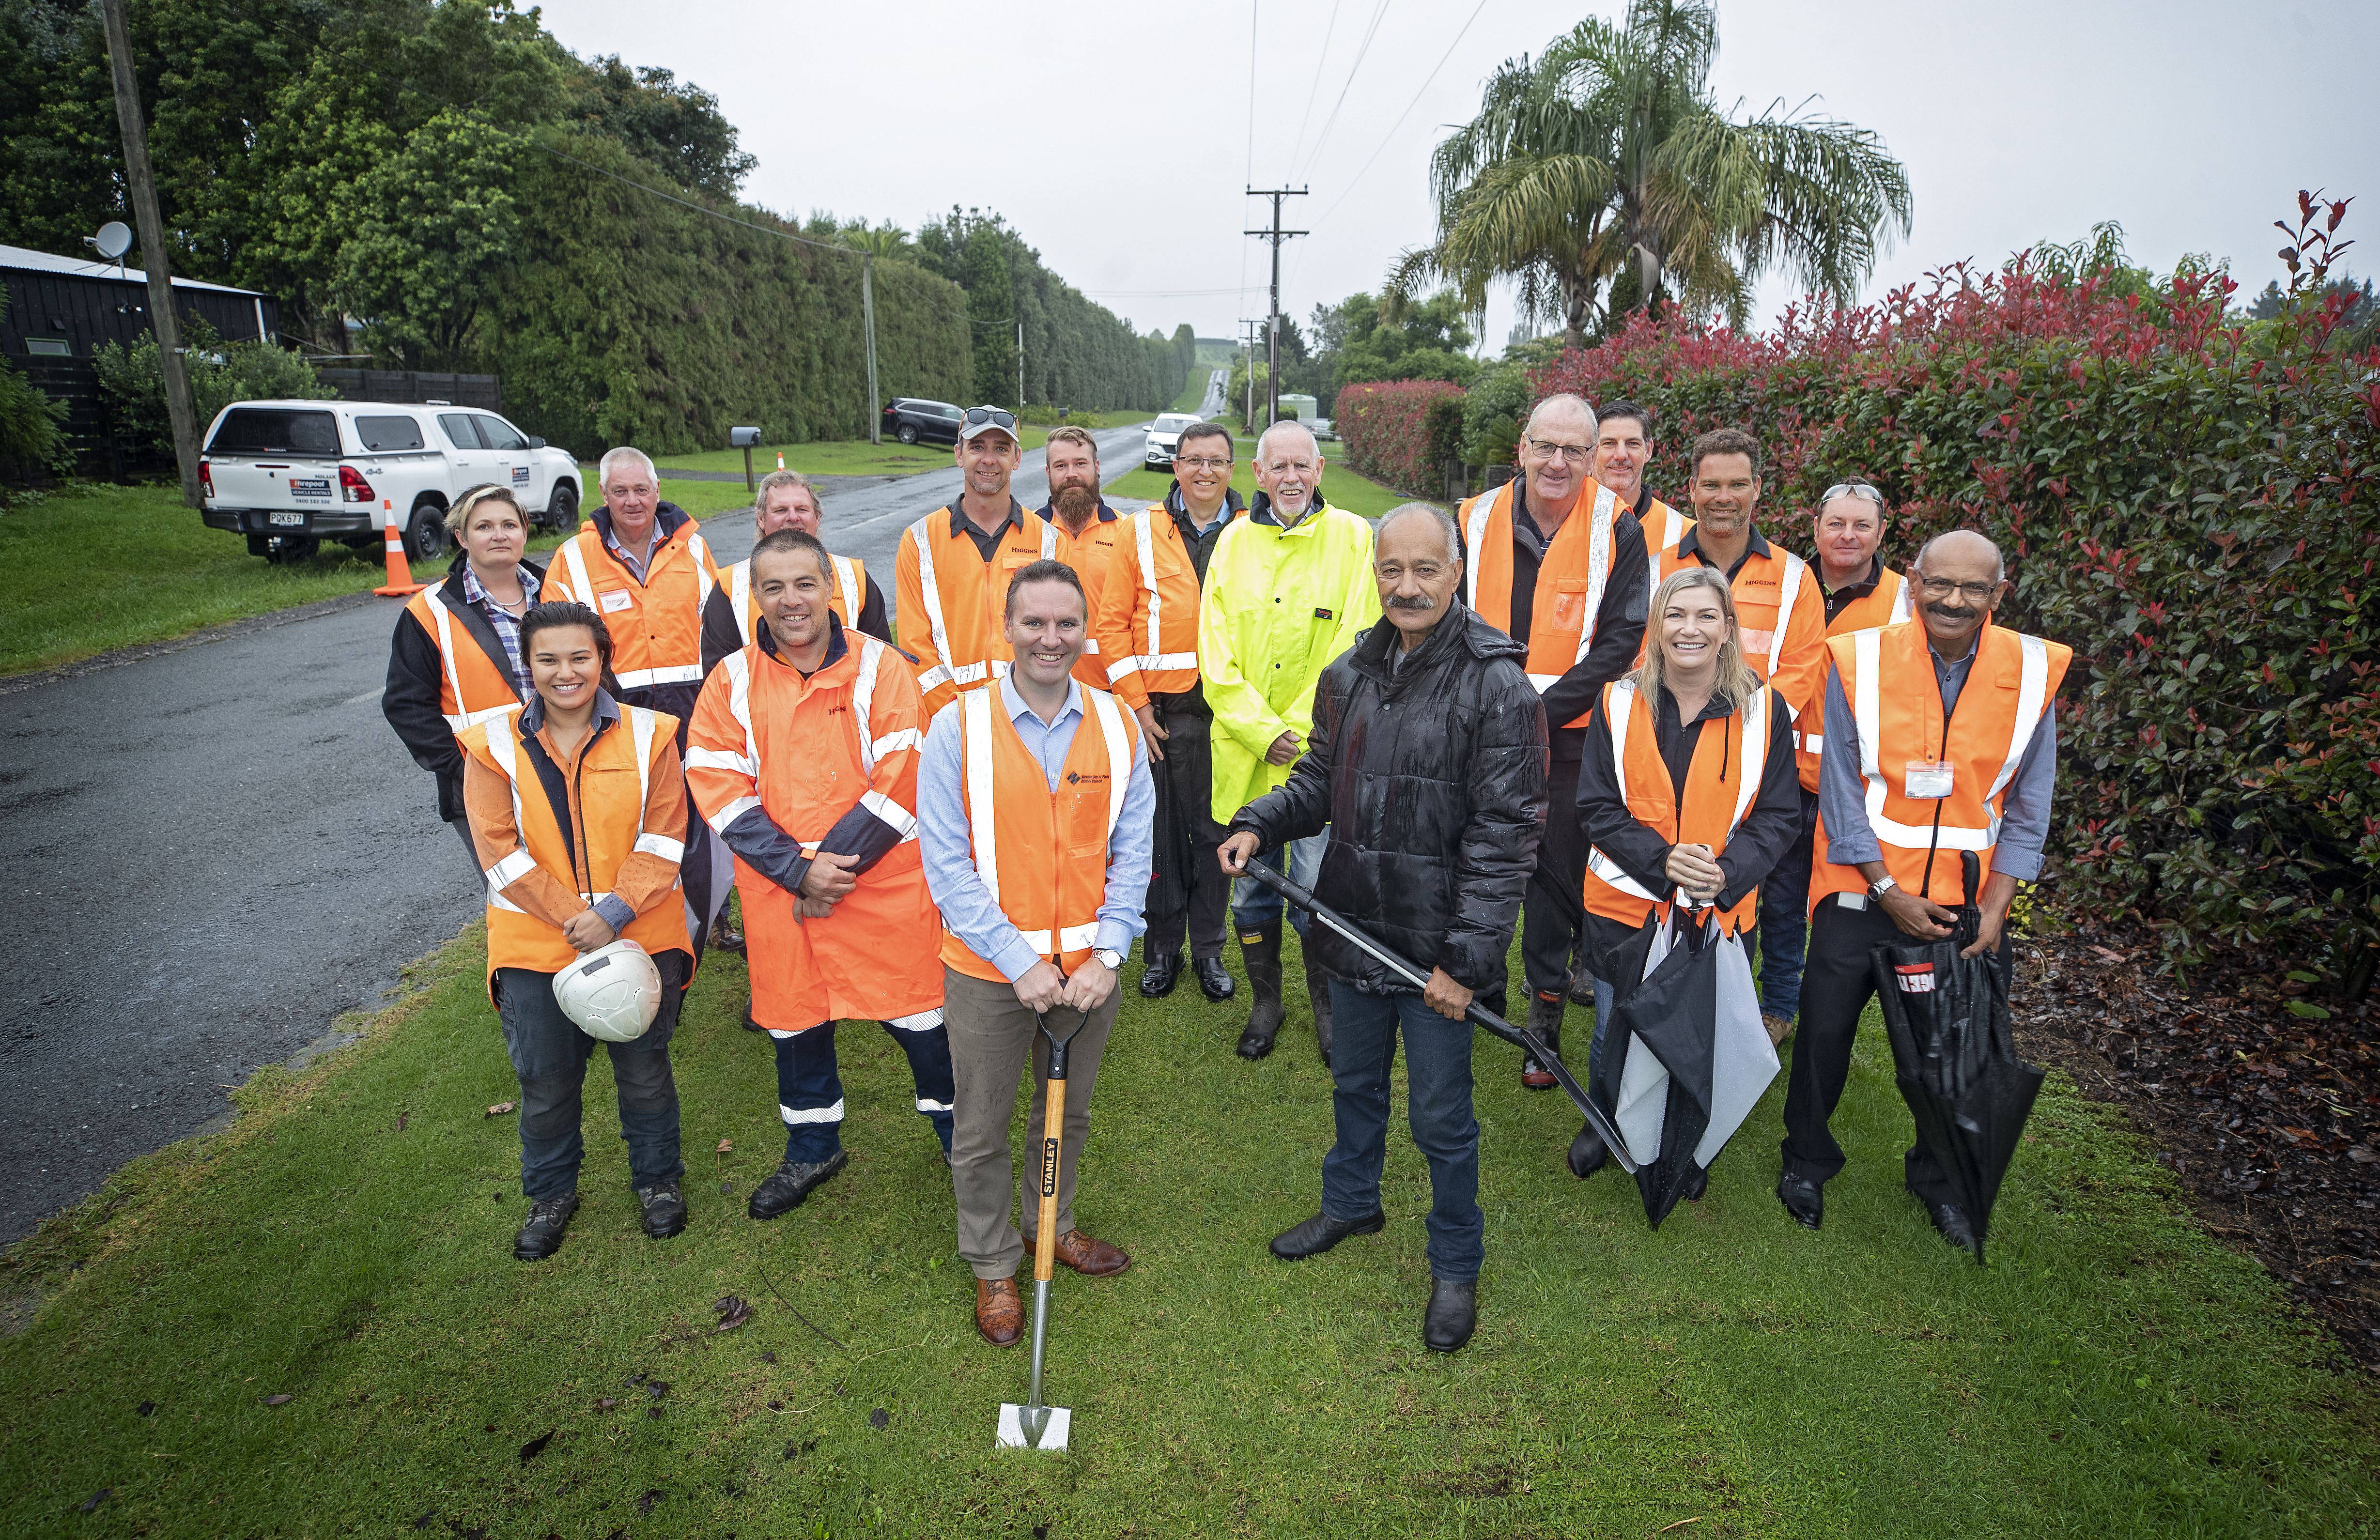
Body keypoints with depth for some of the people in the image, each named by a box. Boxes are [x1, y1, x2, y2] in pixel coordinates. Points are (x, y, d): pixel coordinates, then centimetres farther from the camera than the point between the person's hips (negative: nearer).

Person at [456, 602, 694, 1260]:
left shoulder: (647, 736, -3)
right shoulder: (494, 746, -3)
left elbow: (661, 841, -6)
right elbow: (501, 851, -8)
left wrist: (613, 913, -18)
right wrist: (571, 919, -17)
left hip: (640, 938, 0)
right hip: (535, 948, 1)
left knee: (645, 1073, 14)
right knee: (545, 1083, 14)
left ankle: (657, 1179, 37)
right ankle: (551, 1193, 39)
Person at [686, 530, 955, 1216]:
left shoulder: (881, 667, -6)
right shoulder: (732, 681, 2)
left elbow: (901, 779, -11)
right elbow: (718, 789, -4)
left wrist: (836, 863, -16)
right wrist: (799, 870, -15)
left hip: (884, 885, -3)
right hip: (777, 894, 3)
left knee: (919, 1016, 5)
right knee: (795, 1019, 17)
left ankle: (961, 1136, 29)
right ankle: (813, 1147, 40)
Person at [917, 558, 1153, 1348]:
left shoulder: (1118, 728, -3)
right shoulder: (959, 726, -11)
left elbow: (1132, 854, 0)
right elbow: (945, 862, -12)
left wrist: (1106, 956, -11)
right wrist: (1019, 961, -16)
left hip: (1088, 969, 3)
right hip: (988, 971, -2)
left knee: (1069, 1115, 22)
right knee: (981, 1133, 14)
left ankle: (1054, 1226, 48)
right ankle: (993, 1265, 38)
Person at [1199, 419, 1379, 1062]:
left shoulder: (1350, 536, 0)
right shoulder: (1234, 540, 7)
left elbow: (1354, 648, -5)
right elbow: (1215, 654, 2)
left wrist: (1300, 730, -12)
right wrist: (1261, 731, -9)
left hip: (1319, 750, -2)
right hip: (1244, 750, 3)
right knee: (1250, 887, 12)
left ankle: (1326, 1002, 25)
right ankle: (1264, 1001, 32)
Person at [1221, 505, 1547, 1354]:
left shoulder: (1498, 686, -16)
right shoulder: (1349, 675, 4)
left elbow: (1505, 834, -17)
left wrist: (1466, 957, -20)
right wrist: (1260, 822, -5)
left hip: (1437, 948, -5)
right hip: (1355, 928, 6)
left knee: (1441, 1116, 10)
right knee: (1355, 1082, 25)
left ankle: (1456, 1267, 33)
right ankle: (1351, 1202, 51)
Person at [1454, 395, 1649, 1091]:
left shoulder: (1617, 530, -7)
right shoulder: (1476, 520, 0)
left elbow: (1620, 641, -10)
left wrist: (1541, 712, -18)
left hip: (1569, 740, -2)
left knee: (1557, 871, 7)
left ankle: (1546, 1014, 24)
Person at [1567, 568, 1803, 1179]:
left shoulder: (1764, 710, -5)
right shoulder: (1619, 703, -5)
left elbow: (1780, 815, -3)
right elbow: (1597, 807, -6)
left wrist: (1726, 872, -20)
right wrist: (1662, 859, -21)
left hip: (1722, 912, 0)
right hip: (1626, 905, 0)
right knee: (1616, 1034, 16)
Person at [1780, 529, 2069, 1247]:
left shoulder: (2034, 671, -4)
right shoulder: (1860, 662, -10)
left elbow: (2028, 807, 1)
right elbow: (1842, 790, -7)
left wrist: (1994, 908, -7)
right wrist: (1888, 892, -11)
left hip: (1970, 900, 2)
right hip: (1864, 891, -2)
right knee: (1826, 1030, 5)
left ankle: (1938, 1176, 37)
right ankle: (1807, 1161, 30)